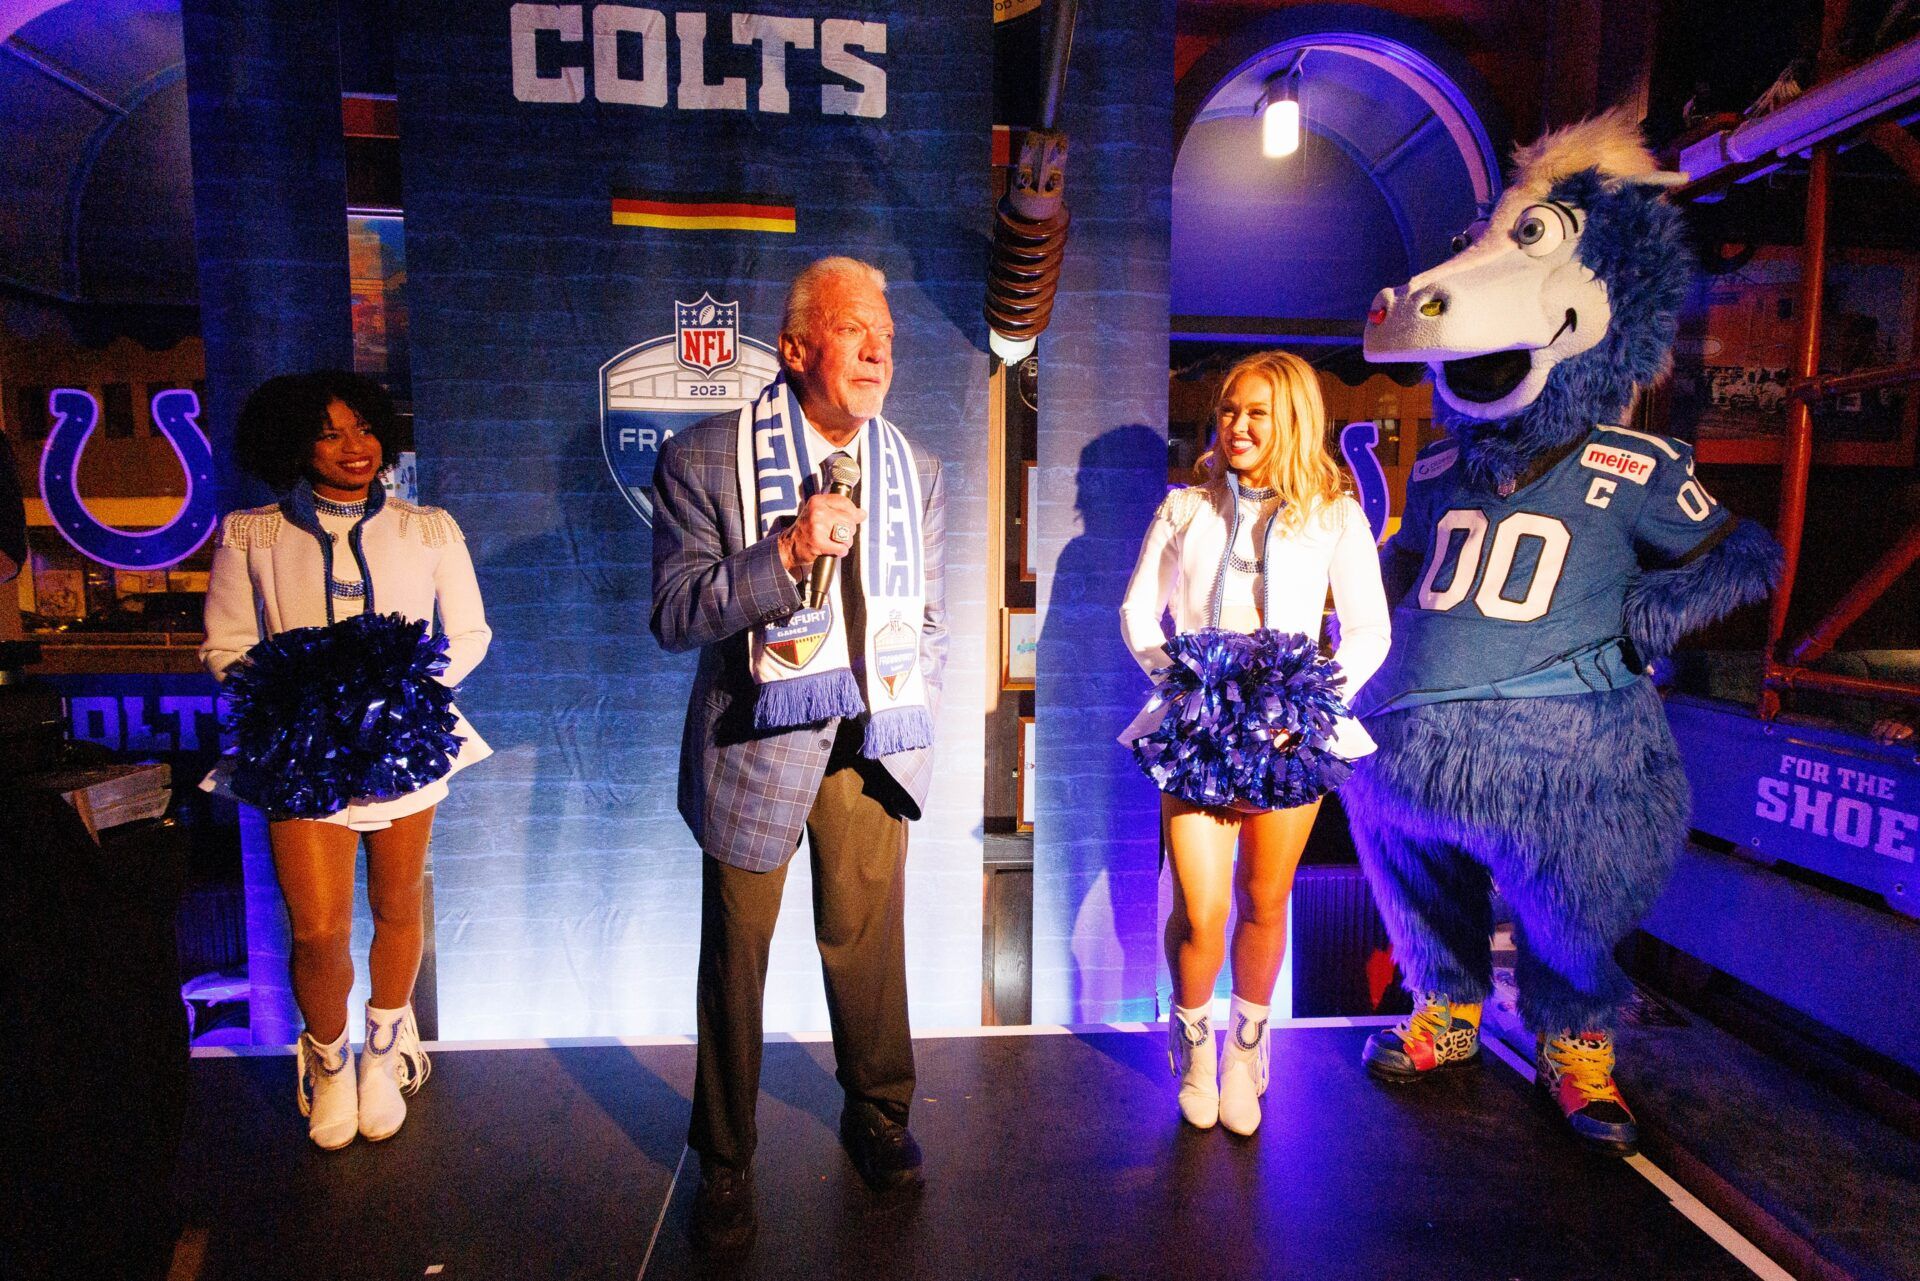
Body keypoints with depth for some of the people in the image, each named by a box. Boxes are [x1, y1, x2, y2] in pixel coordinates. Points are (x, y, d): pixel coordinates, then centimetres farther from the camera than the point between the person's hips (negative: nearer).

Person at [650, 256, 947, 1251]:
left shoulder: (915, 472, 5)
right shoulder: (704, 460, -9)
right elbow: (673, 614, -14)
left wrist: (906, 687, -1)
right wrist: (785, 553, -25)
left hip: (871, 738, 3)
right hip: (757, 736, -3)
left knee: (868, 936, 15)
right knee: (737, 952, 9)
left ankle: (876, 1115, 41)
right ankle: (724, 1161, 32)